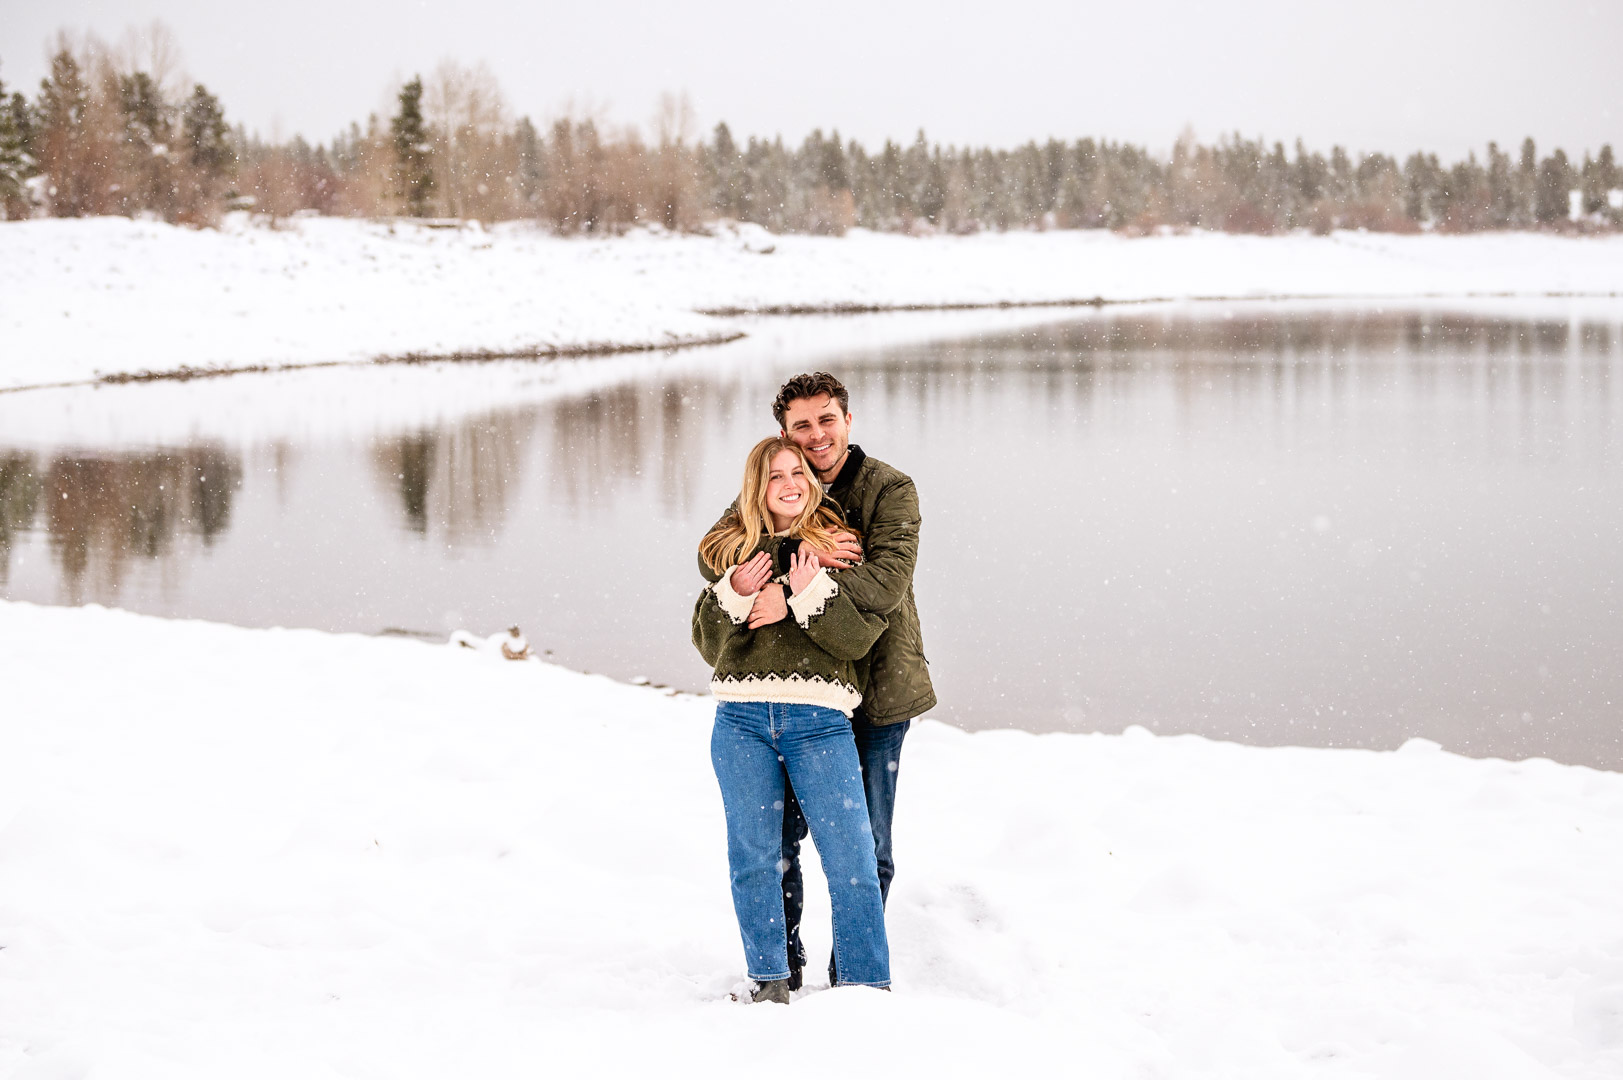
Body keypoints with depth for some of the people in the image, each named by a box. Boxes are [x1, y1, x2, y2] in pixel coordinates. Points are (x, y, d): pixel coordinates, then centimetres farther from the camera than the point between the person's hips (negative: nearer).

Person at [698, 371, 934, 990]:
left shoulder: (889, 490, -6)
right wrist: (798, 554, -25)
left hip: (876, 689, -3)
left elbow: (886, 579, -22)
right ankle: (780, 970, 23)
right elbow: (713, 556, -11)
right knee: (777, 835, 7)